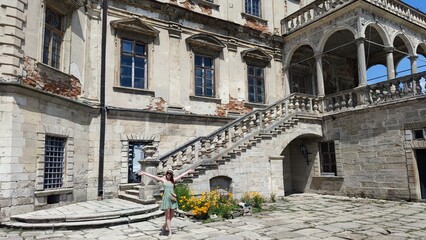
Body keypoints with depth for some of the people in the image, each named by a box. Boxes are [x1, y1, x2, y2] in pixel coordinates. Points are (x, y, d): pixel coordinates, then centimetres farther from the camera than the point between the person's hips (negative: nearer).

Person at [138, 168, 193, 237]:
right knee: (167, 216, -2)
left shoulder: (173, 180, 10)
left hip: (173, 199, 4)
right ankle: (170, 232, 3)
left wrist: (188, 171, 24)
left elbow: (182, 175, 17)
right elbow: (153, 176, -2)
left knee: (171, 216, 8)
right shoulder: (163, 180, 3)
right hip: (166, 199, -4)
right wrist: (144, 173, -5)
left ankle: (164, 227, 32)